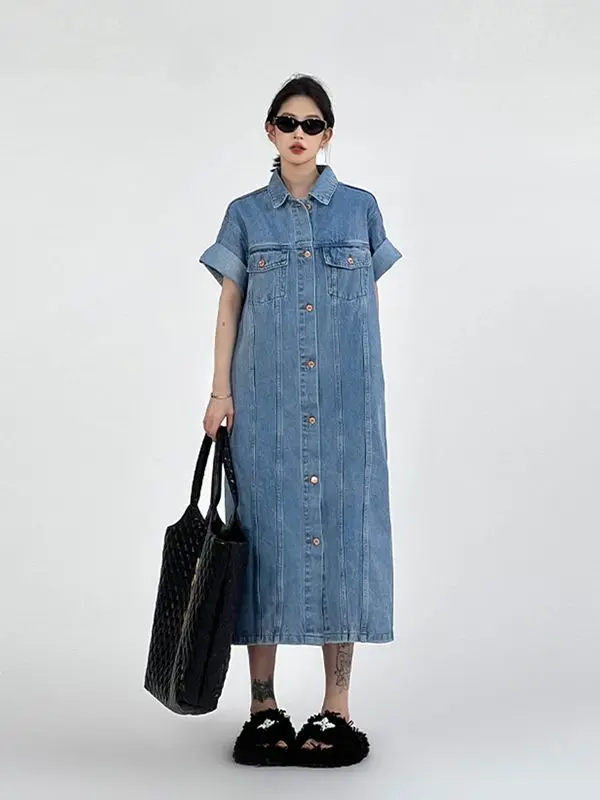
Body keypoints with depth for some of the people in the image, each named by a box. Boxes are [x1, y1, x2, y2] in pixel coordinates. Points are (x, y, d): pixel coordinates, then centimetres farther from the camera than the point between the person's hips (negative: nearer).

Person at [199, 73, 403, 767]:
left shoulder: (360, 208, 8)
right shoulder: (245, 215, 8)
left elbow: (371, 302, 11)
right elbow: (229, 307, 7)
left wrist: (369, 390, 7)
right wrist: (221, 391, -2)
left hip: (345, 397, 0)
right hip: (266, 399, 0)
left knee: (342, 529, 0)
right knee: (266, 530, 0)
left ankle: (336, 710, 10)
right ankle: (263, 708, 10)